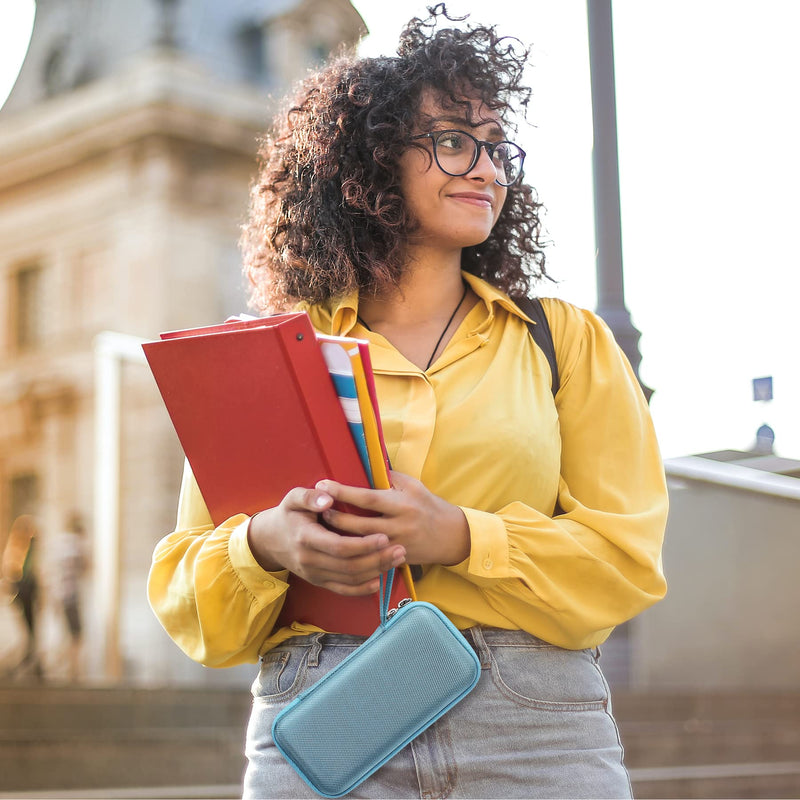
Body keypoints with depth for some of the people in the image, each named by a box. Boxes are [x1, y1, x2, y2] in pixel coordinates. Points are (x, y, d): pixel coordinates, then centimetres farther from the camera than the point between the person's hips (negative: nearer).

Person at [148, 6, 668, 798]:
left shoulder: (566, 339, 11)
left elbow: (626, 555, 1)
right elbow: (185, 589, 8)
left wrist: (457, 539, -15)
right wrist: (266, 545, -15)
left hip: (538, 735, 1)